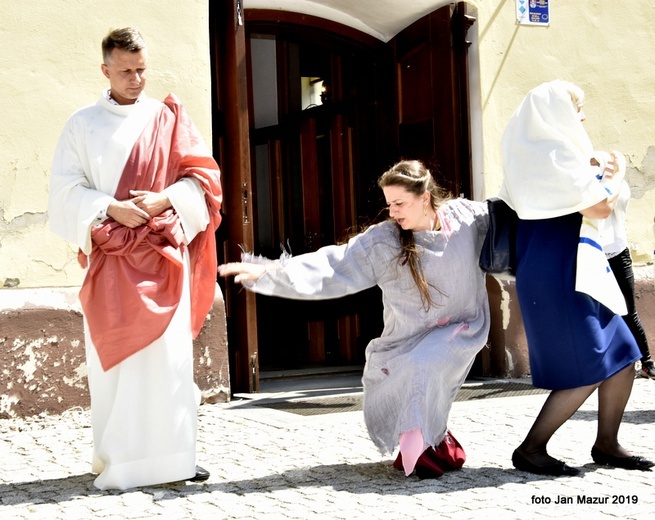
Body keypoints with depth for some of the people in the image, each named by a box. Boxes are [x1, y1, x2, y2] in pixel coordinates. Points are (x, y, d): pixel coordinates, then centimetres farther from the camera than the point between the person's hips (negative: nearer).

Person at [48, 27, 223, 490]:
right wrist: (111, 208, -14)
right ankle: (116, 461, 2)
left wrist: (164, 199, -11)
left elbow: (202, 176, 6)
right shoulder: (82, 124, 9)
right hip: (109, 254, 0)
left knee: (169, 354, -6)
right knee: (112, 356, -3)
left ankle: (173, 455, -1)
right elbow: (66, 189, 2)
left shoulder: (168, 118, 11)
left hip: (163, 252, 0)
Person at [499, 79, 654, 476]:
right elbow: (600, 207, -17)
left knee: (622, 357, 9)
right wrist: (617, 175, 1)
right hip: (559, 275, -10)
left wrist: (586, 173, 26)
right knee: (589, 370, -10)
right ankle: (531, 450, -2)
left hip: (574, 272, 10)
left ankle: (607, 444, 18)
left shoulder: (539, 154, 17)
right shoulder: (553, 156, -14)